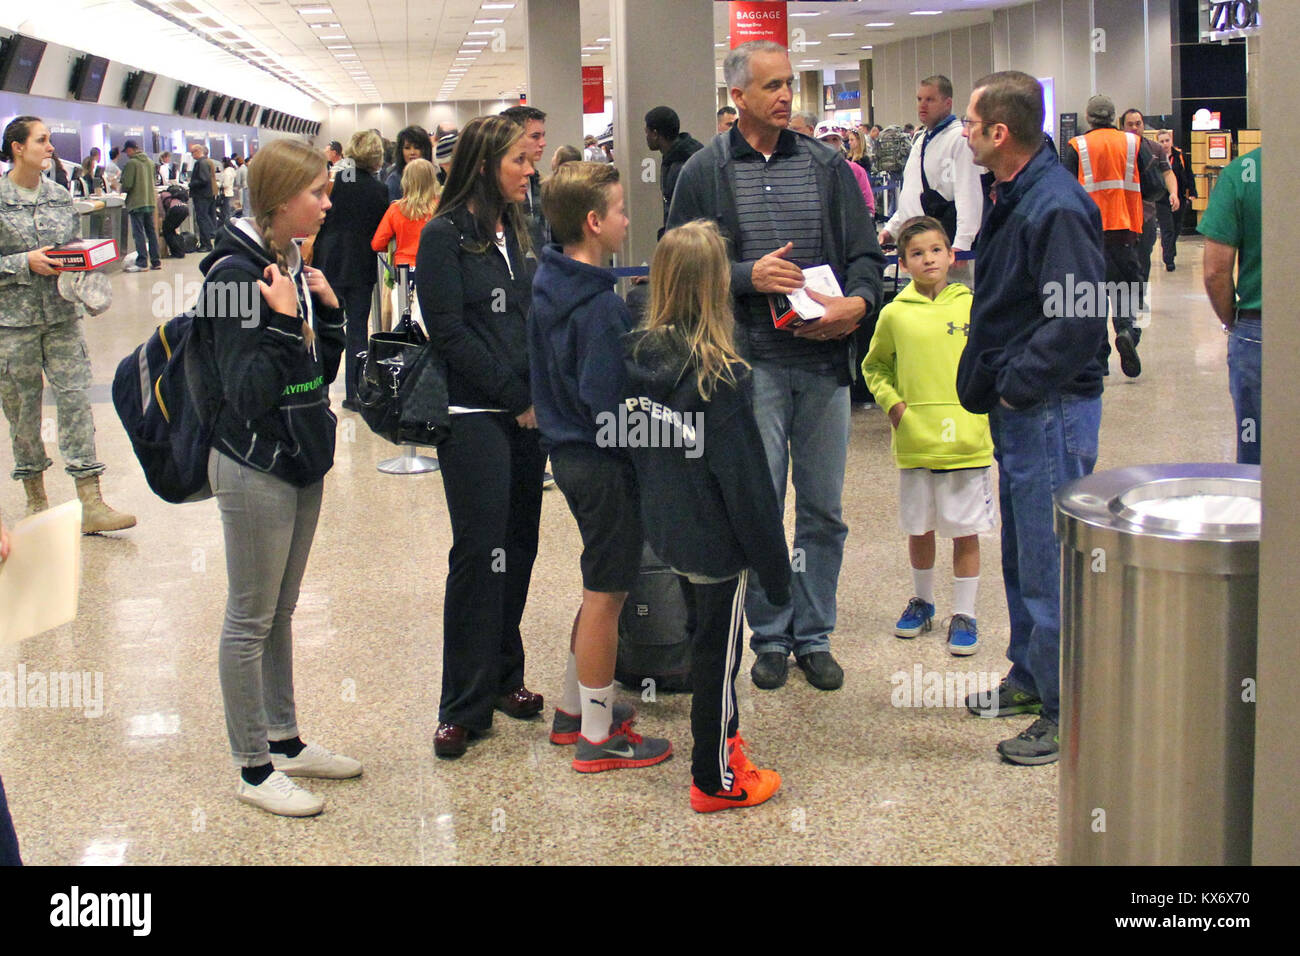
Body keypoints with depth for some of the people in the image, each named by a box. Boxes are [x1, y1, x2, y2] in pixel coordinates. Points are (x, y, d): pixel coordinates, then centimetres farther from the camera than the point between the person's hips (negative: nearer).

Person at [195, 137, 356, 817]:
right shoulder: (236, 274, -19)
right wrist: (283, 322, -27)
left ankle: (284, 741, 30)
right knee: (250, 620, 3)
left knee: (280, 612, 18)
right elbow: (248, 393, -23)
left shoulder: (292, 265, 7)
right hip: (254, 470, -9)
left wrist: (328, 310, -1)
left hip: (300, 461, 9)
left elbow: (319, 372, 12)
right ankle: (254, 768, 14)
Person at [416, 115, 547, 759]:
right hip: (473, 415, -6)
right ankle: (464, 706, 2)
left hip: (526, 412, 7)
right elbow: (449, 332, -12)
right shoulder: (445, 236, -7)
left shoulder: (518, 231, 13)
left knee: (519, 548, 10)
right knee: (479, 554, -6)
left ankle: (503, 676, 23)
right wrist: (517, 397, -11)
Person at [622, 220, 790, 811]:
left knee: (701, 632, 25)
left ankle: (720, 732, 46)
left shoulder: (637, 357, -6)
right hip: (716, 541, -7)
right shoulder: (720, 378, -25)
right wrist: (775, 564, -11)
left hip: (667, 533, 7)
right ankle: (715, 779, 21)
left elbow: (634, 451, 5)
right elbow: (745, 480, -20)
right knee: (719, 651, 8)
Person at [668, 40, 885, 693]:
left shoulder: (826, 165, 8)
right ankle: (770, 636, 18)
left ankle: (814, 635, 21)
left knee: (824, 509, 8)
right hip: (751, 362, -2)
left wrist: (859, 301, -12)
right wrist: (746, 275, -15)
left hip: (824, 359, 3)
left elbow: (865, 252, 8)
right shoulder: (706, 172, 1)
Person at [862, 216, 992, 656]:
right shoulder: (894, 314, 0)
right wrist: (891, 401, 0)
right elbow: (874, 365, 14)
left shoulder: (974, 307, -1)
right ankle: (922, 600, 34)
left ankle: (964, 614, 16)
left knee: (966, 530, 5)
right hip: (915, 441, 1)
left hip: (967, 440, -1)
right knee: (919, 528, 14)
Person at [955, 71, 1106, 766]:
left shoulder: (1055, 206, -21)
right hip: (1019, 407, 10)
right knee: (1022, 554, 20)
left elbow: (1082, 318, -28)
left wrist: (1015, 385, -20)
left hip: (1051, 409, -10)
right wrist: (990, 380, 12)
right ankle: (1031, 677, 35)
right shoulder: (1014, 196, 10)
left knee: (1051, 563, -3)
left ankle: (1067, 710, 7)